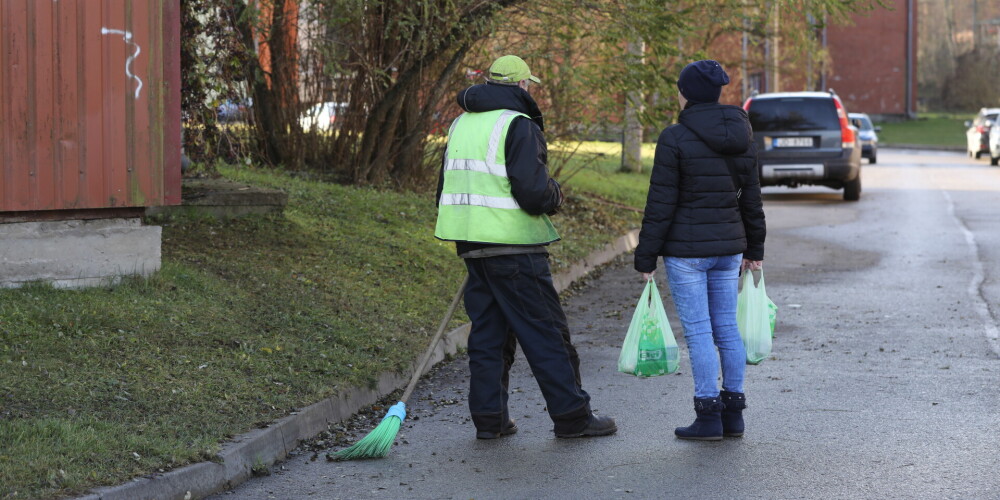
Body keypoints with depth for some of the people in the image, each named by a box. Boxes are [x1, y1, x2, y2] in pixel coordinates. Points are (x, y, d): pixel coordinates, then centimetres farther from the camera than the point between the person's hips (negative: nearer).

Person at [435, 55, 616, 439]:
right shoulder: (518, 125, -11)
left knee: (488, 329, 12)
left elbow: (446, 188, 18)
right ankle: (571, 416, 3)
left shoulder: (461, 124, 15)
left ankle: (489, 418, 12)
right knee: (545, 331, -1)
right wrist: (555, 196, 1)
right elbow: (532, 191, -20)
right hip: (513, 246, -8)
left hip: (471, 245, 8)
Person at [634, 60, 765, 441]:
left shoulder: (675, 138, -13)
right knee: (727, 328, 12)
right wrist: (754, 249, 22)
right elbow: (751, 199, 13)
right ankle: (733, 413, 17)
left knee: (698, 331, -1)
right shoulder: (741, 137, 6)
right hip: (729, 246, 6)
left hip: (686, 248, -6)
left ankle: (709, 417, 1)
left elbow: (660, 204, -12)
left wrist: (646, 257, -7)